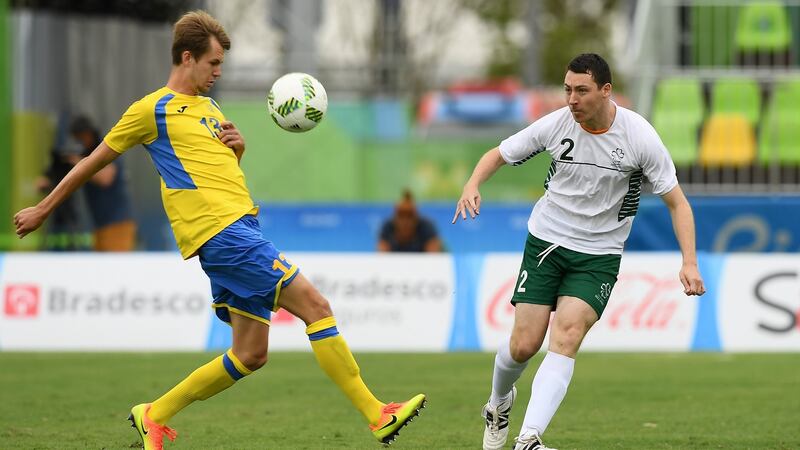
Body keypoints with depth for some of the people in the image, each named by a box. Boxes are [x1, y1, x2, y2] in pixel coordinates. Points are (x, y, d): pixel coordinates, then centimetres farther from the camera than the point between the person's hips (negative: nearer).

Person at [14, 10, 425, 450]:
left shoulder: (209, 108, 23)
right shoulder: (152, 109, -1)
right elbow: (94, 162, 7)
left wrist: (237, 148, 10)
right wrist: (42, 209, 12)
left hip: (241, 228, 9)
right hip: (220, 232, -9)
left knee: (250, 355, 7)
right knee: (315, 306, -16)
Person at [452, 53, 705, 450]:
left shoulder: (640, 137, -14)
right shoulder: (555, 124, -9)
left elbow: (676, 202, -8)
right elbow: (499, 154, 5)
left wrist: (689, 262, -19)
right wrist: (473, 185, -17)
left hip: (598, 255, -1)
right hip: (546, 241, 1)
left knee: (566, 335, -22)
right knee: (524, 345, -4)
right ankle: (499, 404, 31)